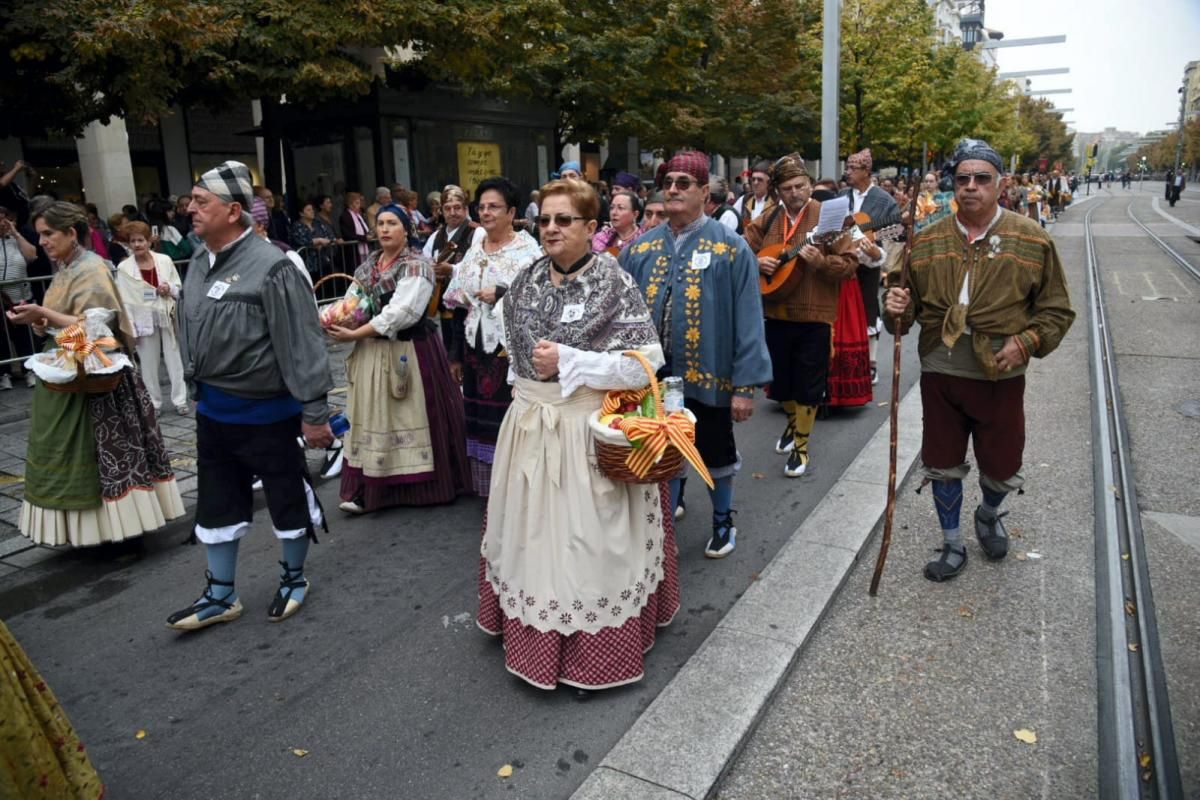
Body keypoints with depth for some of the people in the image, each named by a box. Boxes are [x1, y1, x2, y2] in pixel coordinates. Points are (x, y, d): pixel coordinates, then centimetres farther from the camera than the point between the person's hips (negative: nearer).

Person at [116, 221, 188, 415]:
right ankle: (153, 403, 18)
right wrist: (129, 327, -8)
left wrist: (169, 289, -14)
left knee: (174, 359, 4)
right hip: (143, 320, -1)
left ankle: (180, 400, 13)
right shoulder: (123, 267, -3)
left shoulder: (165, 260, 1)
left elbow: (179, 286, 9)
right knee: (148, 363, 7)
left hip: (167, 317, 1)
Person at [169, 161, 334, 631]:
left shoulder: (270, 267, -19)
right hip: (212, 410, 8)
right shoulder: (198, 263, 6)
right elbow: (191, 336, 16)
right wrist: (199, 392, 19)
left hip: (265, 412, -8)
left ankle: (293, 579, 32)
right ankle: (220, 596, 31)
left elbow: (301, 345, -20)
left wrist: (314, 413, -20)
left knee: (288, 499, 10)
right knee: (216, 504, 16)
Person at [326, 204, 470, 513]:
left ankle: (422, 485, 16)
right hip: (372, 351, 6)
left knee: (410, 416, 1)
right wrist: (338, 319, -9)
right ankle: (367, 490, 12)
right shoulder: (367, 265, 11)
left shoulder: (416, 266, -11)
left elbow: (400, 313, -20)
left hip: (408, 351, -6)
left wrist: (355, 334, -17)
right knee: (372, 417, 7)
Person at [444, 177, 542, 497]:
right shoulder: (473, 253, 13)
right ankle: (489, 487, 22)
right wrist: (456, 355, 14)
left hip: (513, 349, -5)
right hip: (478, 348, 6)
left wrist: (500, 294, -18)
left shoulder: (528, 250, -5)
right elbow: (459, 306, 15)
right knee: (483, 418, 9)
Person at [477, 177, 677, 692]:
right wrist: (527, 389, 14)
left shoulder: (614, 284, -13)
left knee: (586, 537, 3)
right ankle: (537, 634, 37)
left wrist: (567, 362, -20)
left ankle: (593, 654, 22)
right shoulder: (527, 282, 6)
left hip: (589, 427, -6)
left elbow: (646, 363, -18)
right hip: (530, 425, 6)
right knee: (533, 532, 15)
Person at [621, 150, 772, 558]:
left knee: (716, 456, 17)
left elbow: (748, 320, -10)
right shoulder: (641, 248, 3)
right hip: (653, 378, 3)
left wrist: (746, 384, -14)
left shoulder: (731, 247, -7)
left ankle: (723, 521, 42)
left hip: (709, 377, -2)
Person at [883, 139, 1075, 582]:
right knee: (943, 465, 11)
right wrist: (898, 310, -14)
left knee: (1001, 467, 12)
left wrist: (1027, 341, -16)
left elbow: (1056, 309, 0)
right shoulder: (927, 240, 2)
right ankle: (953, 545, 31)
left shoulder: (1032, 239, -3)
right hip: (940, 373, 2)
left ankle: (989, 514, 46)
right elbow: (912, 303, 9)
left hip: (1001, 376, -1)